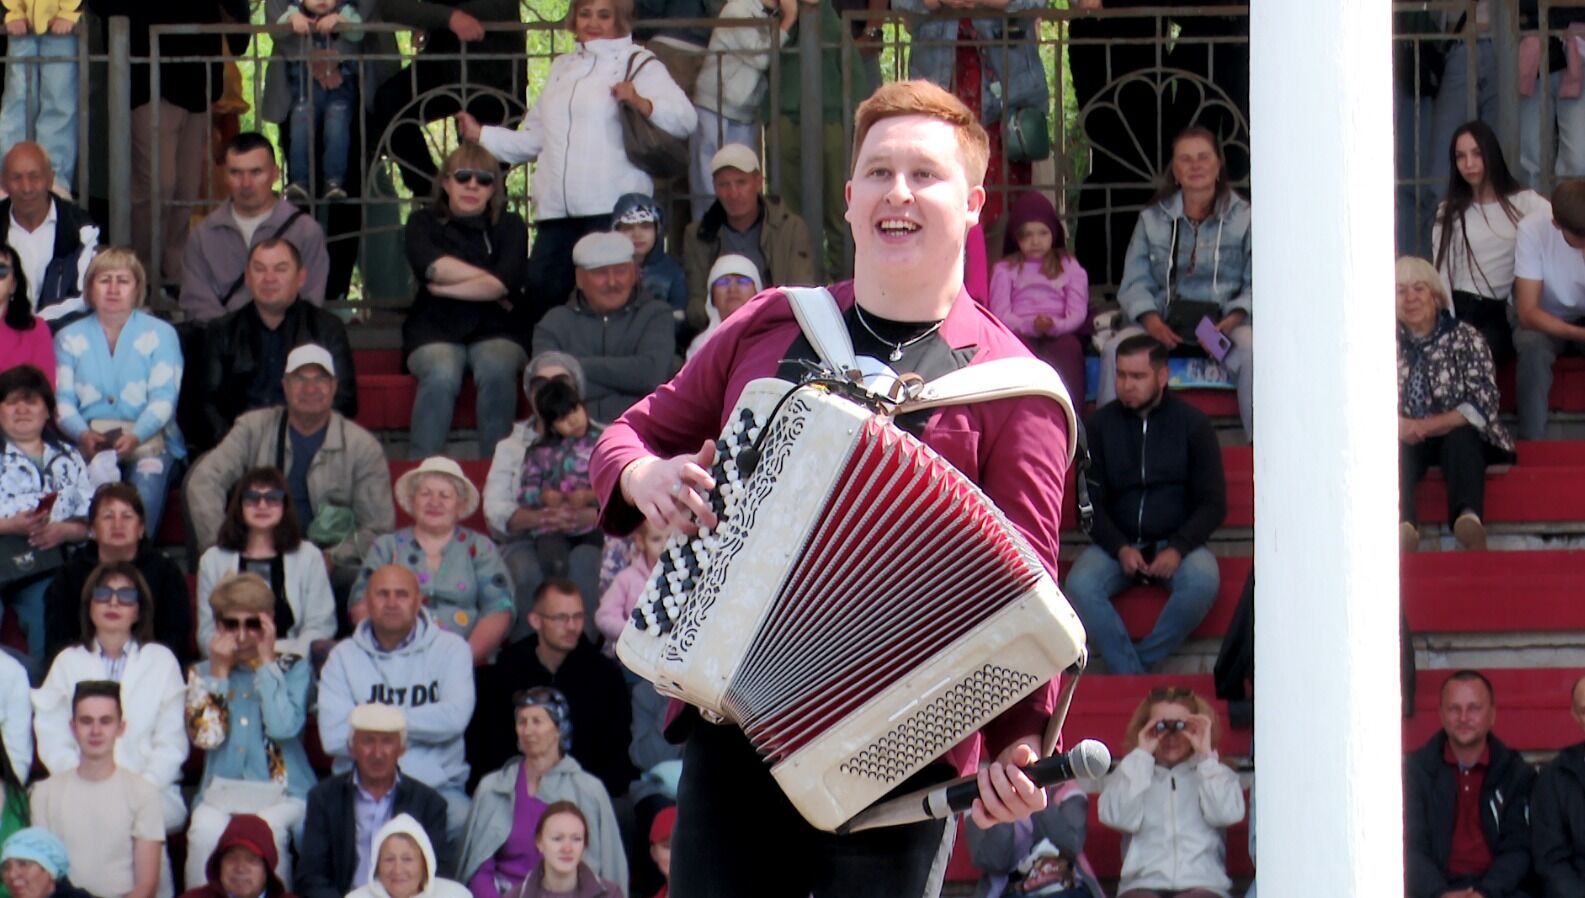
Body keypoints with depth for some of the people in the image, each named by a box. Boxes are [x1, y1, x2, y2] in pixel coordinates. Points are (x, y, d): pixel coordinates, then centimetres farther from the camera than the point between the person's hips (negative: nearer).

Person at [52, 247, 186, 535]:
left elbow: (164, 398, -1)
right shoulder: (70, 338, 18)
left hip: (147, 439, -1)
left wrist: (135, 437, -21)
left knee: (149, 469, -36)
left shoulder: (160, 335, 12)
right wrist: (83, 434, -18)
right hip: (88, 439, 1)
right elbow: (62, 400, 5)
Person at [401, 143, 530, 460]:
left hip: (497, 331, 0)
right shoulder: (424, 223, 12)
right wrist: (488, 279, -8)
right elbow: (430, 267, -10)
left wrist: (444, 288, -6)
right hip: (435, 332, 0)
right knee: (441, 374, -34)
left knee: (497, 370, -34)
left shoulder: (509, 226, 11)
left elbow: (505, 283, -7)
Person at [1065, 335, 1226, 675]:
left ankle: (1133, 667, -22)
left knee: (1202, 581, -34)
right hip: (1116, 542, 1)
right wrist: (1120, 549, -14)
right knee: (1080, 586, -30)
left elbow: (1213, 503, 2)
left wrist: (1178, 548, -15)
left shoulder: (1192, 423, 3)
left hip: (1177, 541, -1)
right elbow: (1090, 502, 4)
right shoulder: (1099, 424, 6)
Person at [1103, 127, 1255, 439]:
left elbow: (1257, 284, 4)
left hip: (1224, 322, -2)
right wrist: (1150, 319, -12)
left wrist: (1235, 317, -16)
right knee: (1115, 350, -28)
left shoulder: (1243, 217, 9)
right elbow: (1134, 281, 9)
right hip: (1164, 322, 2)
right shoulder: (1153, 219, 16)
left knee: (1254, 352, -36)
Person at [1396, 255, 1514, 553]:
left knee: (1460, 437, -35)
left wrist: (1426, 426, -18)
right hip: (1407, 442, 1)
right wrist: (1399, 426, -19)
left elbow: (1482, 406, -7)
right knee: (1391, 446, -33)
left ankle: (1468, 519, -61)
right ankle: (1403, 527, -61)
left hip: (1462, 440, -1)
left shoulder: (1465, 339, 4)